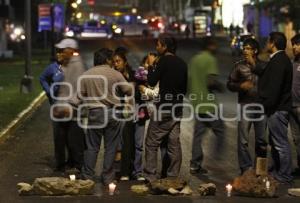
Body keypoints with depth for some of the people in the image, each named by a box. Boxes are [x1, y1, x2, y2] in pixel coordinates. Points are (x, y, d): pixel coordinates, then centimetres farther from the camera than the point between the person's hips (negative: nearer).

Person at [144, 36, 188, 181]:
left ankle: (150, 177, -6)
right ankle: (173, 177, 8)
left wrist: (150, 65, 2)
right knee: (174, 144, 7)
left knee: (151, 143, -3)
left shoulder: (164, 61, -10)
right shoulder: (182, 63, 12)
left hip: (164, 108, -7)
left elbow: (152, 82, -10)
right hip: (177, 109, 7)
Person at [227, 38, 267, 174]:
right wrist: (241, 85, -13)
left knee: (261, 139, 6)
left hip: (261, 106, 1)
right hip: (245, 105, -1)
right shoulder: (239, 66, 4)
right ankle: (246, 168, 2)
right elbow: (230, 84, 4)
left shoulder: (263, 65, 6)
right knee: (243, 140, -5)